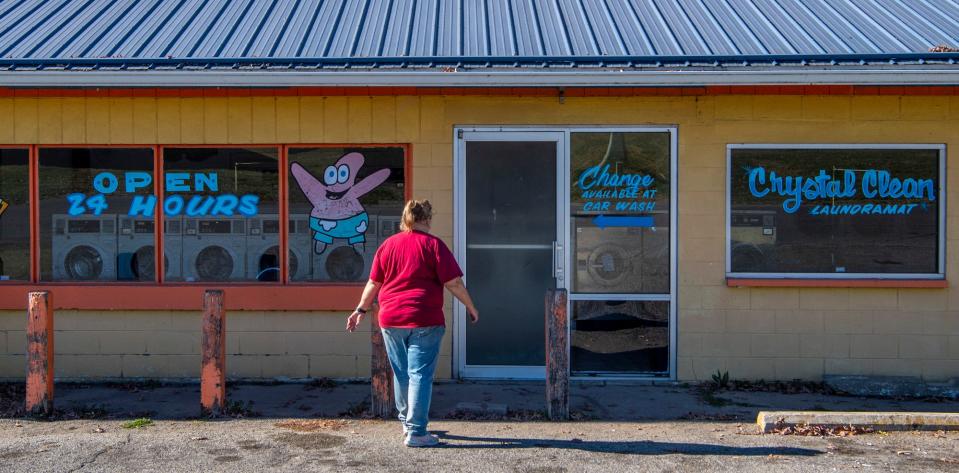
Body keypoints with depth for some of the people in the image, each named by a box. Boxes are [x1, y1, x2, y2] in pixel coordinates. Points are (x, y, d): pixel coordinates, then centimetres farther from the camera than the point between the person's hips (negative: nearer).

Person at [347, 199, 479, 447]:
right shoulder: (433, 245, -6)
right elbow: (453, 282, -8)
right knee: (420, 375, -2)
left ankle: (406, 422, 32)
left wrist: (361, 309, 25)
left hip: (391, 320, 5)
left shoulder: (387, 245, 7)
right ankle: (416, 432, -3)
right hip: (425, 321, -5)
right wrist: (470, 306, 5)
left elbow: (373, 283, 13)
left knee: (401, 374, 17)